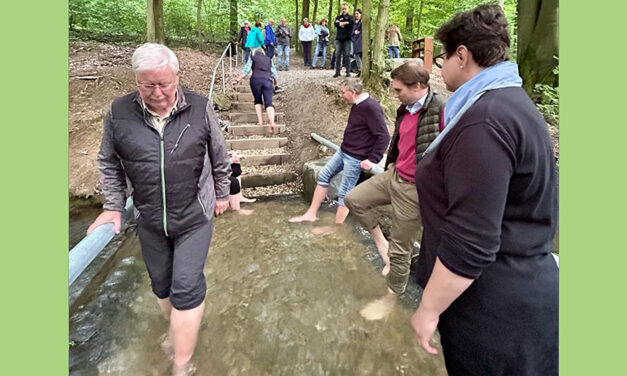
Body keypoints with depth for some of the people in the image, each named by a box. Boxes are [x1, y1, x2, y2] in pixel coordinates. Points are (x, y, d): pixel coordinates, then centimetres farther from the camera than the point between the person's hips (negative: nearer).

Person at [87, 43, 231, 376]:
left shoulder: (199, 108, -11)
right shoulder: (119, 113, -7)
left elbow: (219, 157, 1)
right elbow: (108, 163, 6)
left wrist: (221, 194, 9)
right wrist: (113, 205, 2)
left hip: (194, 218, -3)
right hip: (149, 222, 3)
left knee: (186, 288, -1)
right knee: (161, 284, 21)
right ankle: (178, 328, 51)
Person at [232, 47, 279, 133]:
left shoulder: (252, 59, 15)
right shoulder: (269, 60, 23)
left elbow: (245, 71, 4)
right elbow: (274, 73, 23)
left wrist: (237, 80, 4)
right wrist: (276, 82, 40)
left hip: (255, 80, -1)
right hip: (267, 81, 1)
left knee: (258, 101, 17)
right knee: (268, 103, -8)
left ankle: (260, 121, 5)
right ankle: (272, 122, -30)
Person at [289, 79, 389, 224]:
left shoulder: (371, 107, -22)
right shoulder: (357, 105, 7)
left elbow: (383, 136, -23)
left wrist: (373, 159, -23)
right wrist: (345, 147, 14)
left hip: (355, 158, -10)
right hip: (343, 151, 10)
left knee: (344, 193, -2)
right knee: (323, 176, 11)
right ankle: (311, 214, 21)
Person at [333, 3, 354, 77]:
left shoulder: (350, 17, 13)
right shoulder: (338, 17, 18)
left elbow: (352, 23, -9)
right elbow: (336, 24, -2)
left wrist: (341, 24, -5)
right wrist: (346, 23, -10)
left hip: (347, 39, -2)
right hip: (339, 38, 2)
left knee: (346, 55, -6)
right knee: (337, 55, -3)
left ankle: (348, 72, -2)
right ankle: (337, 72, 0)